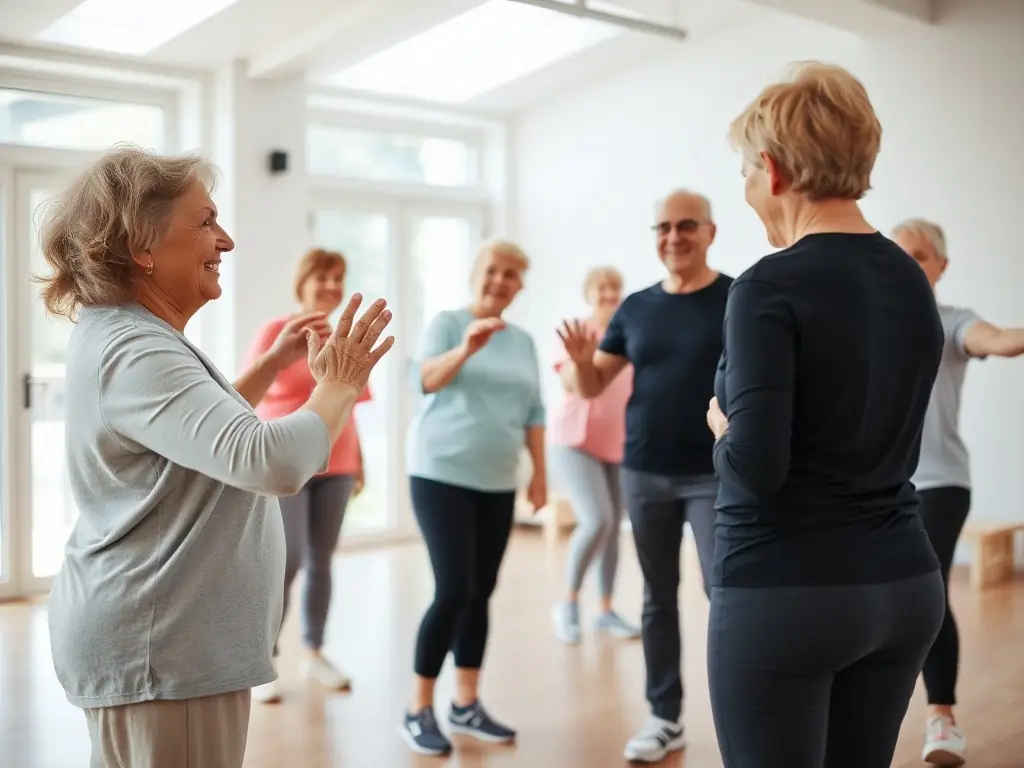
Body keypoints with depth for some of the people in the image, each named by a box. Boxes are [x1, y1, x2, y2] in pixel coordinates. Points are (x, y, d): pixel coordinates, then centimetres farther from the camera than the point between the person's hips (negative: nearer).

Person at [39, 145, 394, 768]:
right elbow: (274, 461, -34)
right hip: (160, 651, -11)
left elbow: (208, 426, 29)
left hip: (161, 637, 11)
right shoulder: (135, 354, -23)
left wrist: (277, 361, 19)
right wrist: (339, 386, -18)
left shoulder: (127, 337, 12)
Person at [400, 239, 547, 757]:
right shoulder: (447, 323, -3)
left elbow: (533, 413, 14)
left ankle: (466, 705, 17)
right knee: (453, 591, -11)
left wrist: (540, 473, 10)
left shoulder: (523, 341, 11)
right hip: (441, 475, -5)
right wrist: (466, 348, -37)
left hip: (497, 482, 5)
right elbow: (425, 380, -20)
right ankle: (418, 710, 1)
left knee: (480, 594, 6)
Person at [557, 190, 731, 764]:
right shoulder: (636, 308, 7)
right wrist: (581, 361, -12)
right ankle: (666, 718, 23)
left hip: (716, 474, -4)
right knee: (659, 597, 12)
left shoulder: (740, 300, -5)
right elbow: (592, 388, 10)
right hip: (644, 473, 4)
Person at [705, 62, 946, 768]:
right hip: (903, 585, 7)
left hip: (785, 593, -7)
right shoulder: (913, 281, 8)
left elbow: (756, 468, -22)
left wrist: (721, 428, -2)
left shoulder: (772, 287, -15)